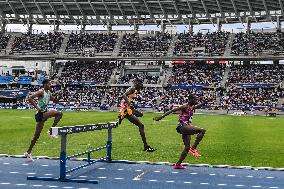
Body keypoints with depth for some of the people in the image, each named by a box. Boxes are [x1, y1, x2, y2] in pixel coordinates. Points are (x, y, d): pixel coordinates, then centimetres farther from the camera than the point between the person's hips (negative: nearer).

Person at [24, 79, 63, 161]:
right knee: (59, 113, -19)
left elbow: (54, 100, 27)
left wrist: (58, 97, 6)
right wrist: (36, 107, -22)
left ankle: (28, 152, 13)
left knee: (37, 135, 8)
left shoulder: (49, 93, 13)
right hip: (40, 114, -8)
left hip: (45, 112, 8)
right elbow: (29, 98, -21)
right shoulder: (41, 92, -12)